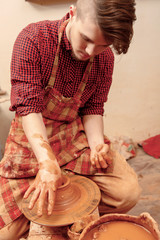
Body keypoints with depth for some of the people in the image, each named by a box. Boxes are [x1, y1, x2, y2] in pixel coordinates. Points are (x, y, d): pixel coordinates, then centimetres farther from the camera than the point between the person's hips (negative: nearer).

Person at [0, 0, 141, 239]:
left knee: (128, 192, -13)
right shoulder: (33, 39, -20)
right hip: (32, 138, -2)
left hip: (75, 134, 3)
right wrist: (47, 162, -35)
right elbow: (28, 106, -24)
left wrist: (97, 144, -16)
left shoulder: (105, 58, -6)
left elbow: (93, 108, 2)